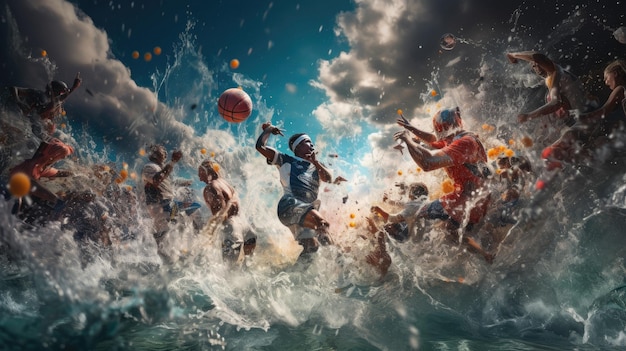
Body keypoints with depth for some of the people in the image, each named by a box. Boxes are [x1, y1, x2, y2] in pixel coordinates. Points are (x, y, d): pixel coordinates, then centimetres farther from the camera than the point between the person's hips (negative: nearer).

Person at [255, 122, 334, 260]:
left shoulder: (317, 165, 31)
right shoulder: (287, 160, 18)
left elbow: (328, 179, 10)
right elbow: (260, 146, 12)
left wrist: (315, 162, -1)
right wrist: (268, 130, 27)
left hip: (309, 208, 5)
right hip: (290, 204, -5)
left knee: (311, 245, -11)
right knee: (322, 222, -33)